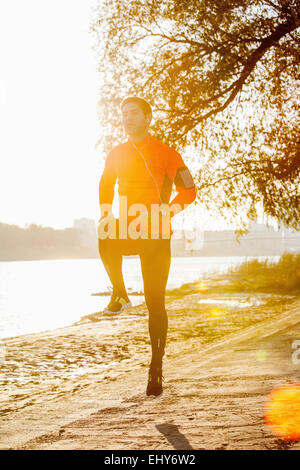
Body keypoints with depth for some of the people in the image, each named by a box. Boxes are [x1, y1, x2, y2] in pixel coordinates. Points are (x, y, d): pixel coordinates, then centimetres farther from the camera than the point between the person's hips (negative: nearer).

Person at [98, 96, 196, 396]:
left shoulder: (166, 154, 0)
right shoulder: (116, 155, 11)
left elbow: (188, 190, 0)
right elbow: (105, 186, 25)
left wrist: (166, 212, -16)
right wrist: (106, 216, 8)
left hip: (156, 235, -2)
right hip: (127, 231, 2)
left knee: (155, 303, -2)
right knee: (105, 238, -35)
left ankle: (156, 368, 9)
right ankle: (119, 295, -10)